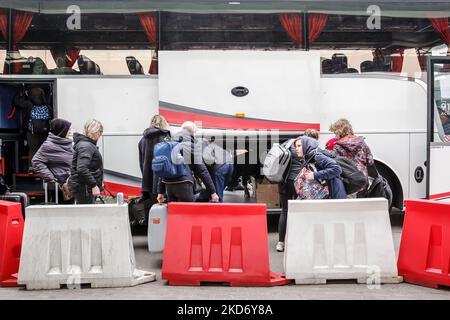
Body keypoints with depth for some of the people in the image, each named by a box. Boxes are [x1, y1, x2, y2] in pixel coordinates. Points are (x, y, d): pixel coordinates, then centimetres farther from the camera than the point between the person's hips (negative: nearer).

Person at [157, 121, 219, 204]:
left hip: (168, 184, 6)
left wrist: (161, 191, 20)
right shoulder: (193, 144, 1)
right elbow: (201, 170, -4)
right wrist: (212, 192, -1)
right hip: (184, 184, -6)